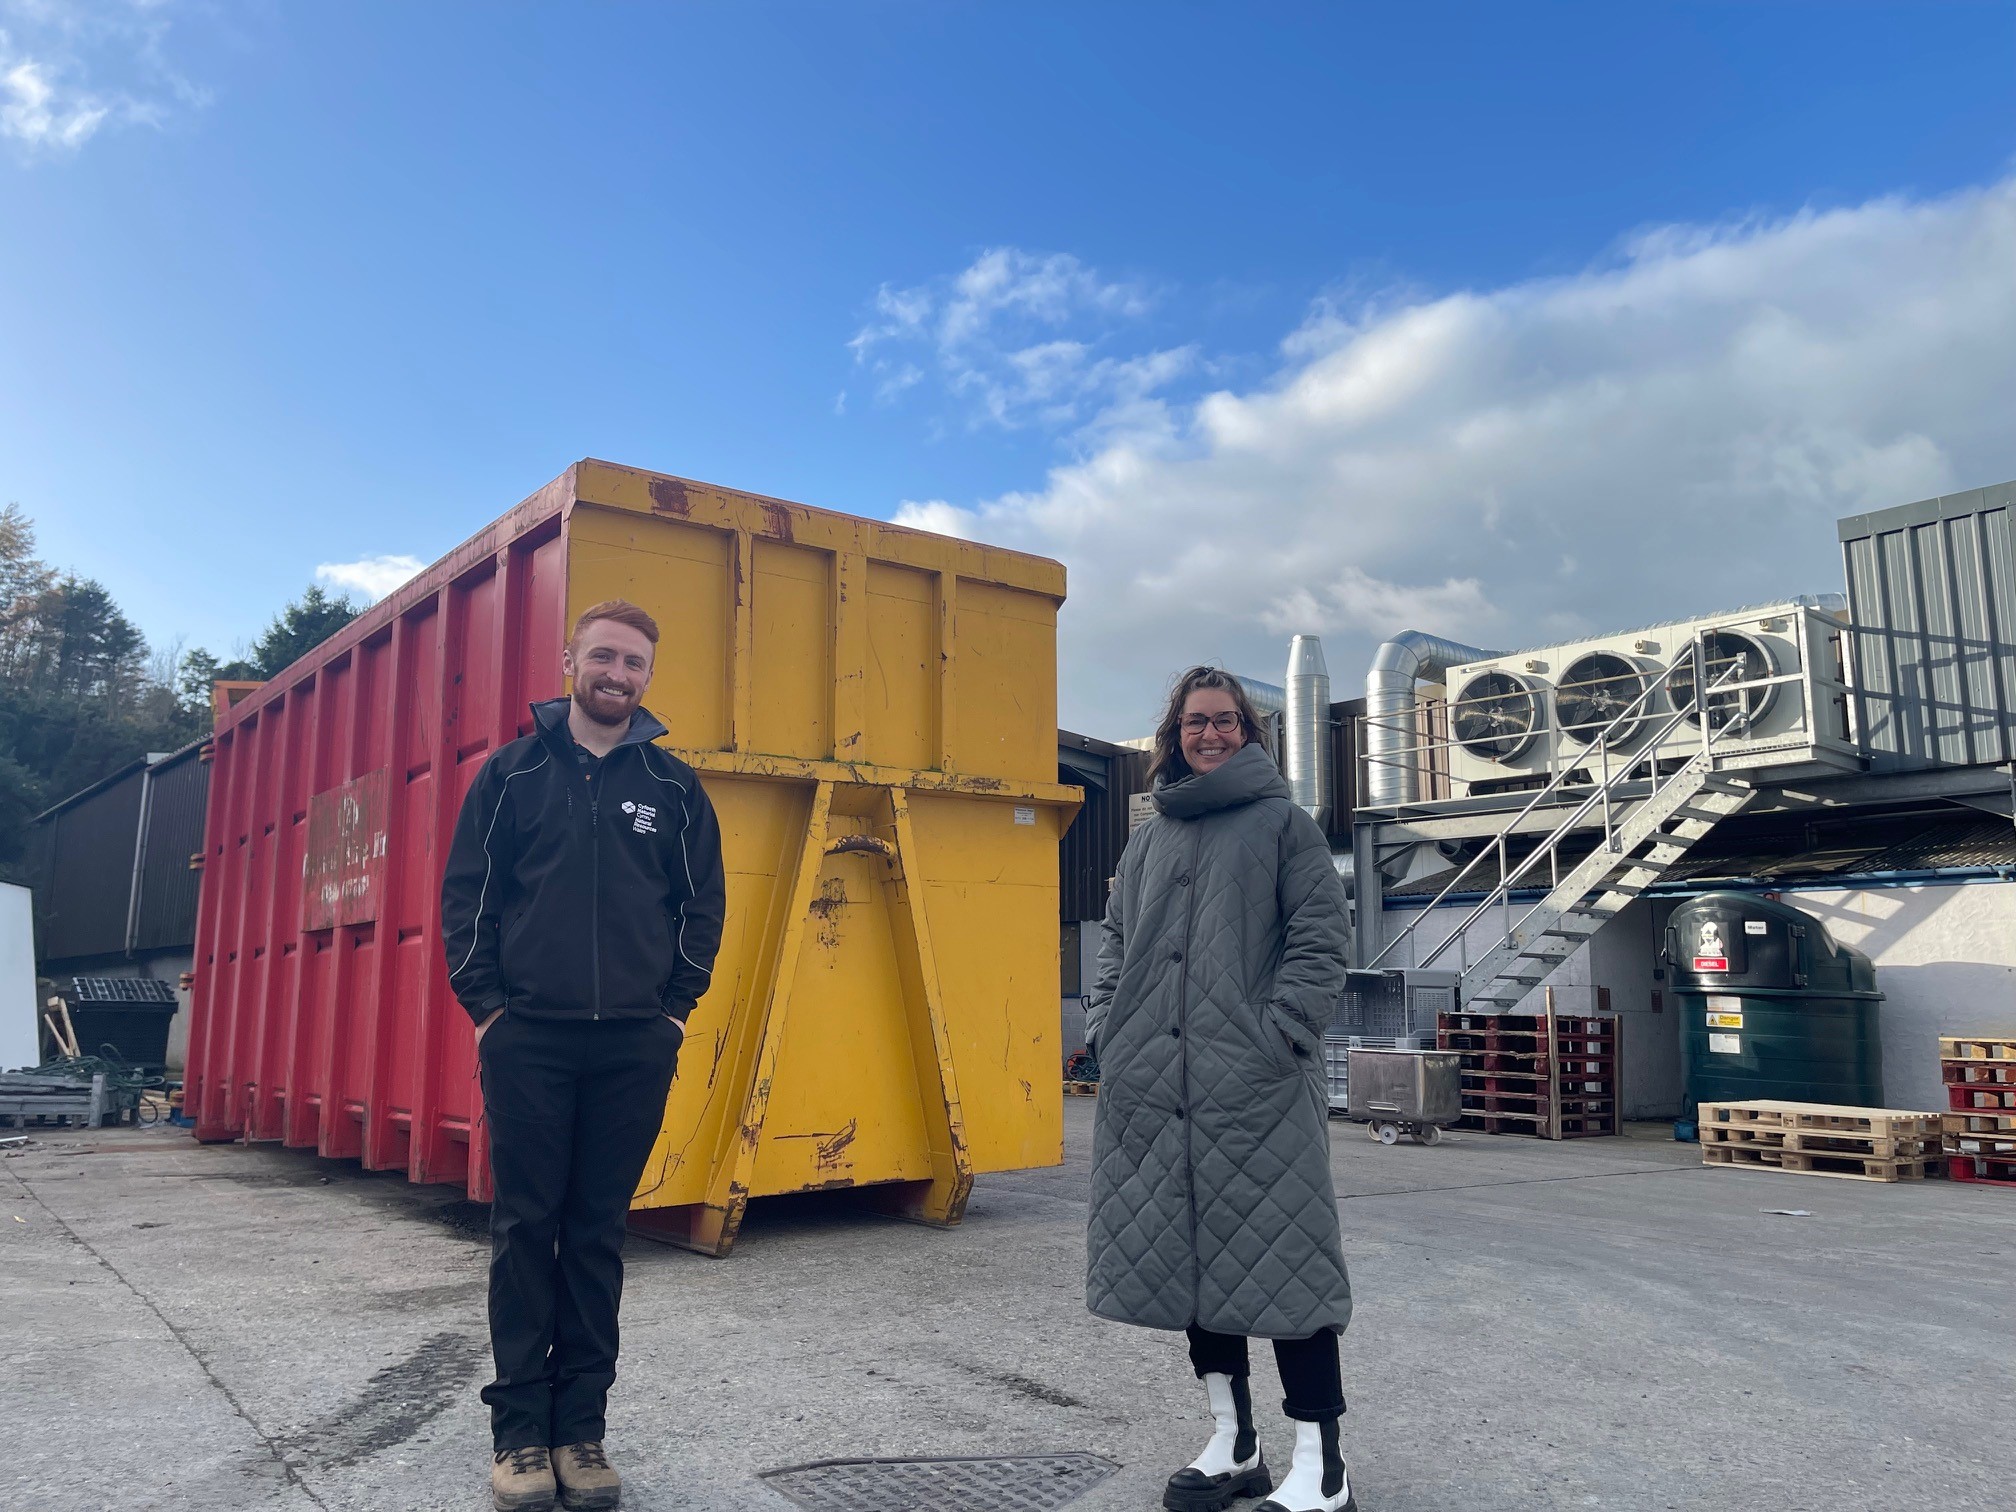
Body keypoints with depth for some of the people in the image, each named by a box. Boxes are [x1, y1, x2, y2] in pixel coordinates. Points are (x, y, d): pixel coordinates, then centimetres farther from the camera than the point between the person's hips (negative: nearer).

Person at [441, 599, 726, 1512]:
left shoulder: (673, 786, 6)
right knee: (526, 1228, 3)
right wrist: (486, 1002, -3)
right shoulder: (513, 773, 4)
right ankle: (520, 1431, 14)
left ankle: (581, 1427, 18)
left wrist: (674, 1007, 3)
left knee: (598, 1234, 8)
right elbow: (466, 894, 4)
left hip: (633, 1046, 1)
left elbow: (702, 905, 10)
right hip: (526, 1038, -1)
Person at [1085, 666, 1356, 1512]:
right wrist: (1106, 1028, 8)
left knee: (1280, 1258, -5)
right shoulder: (1148, 840, 19)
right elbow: (1115, 943, 22)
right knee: (1187, 1256, 11)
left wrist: (1281, 1032, -14)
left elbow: (1321, 938, -4)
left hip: (1258, 1086, -5)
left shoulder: (1282, 824, 4)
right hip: (1156, 1085, 6)